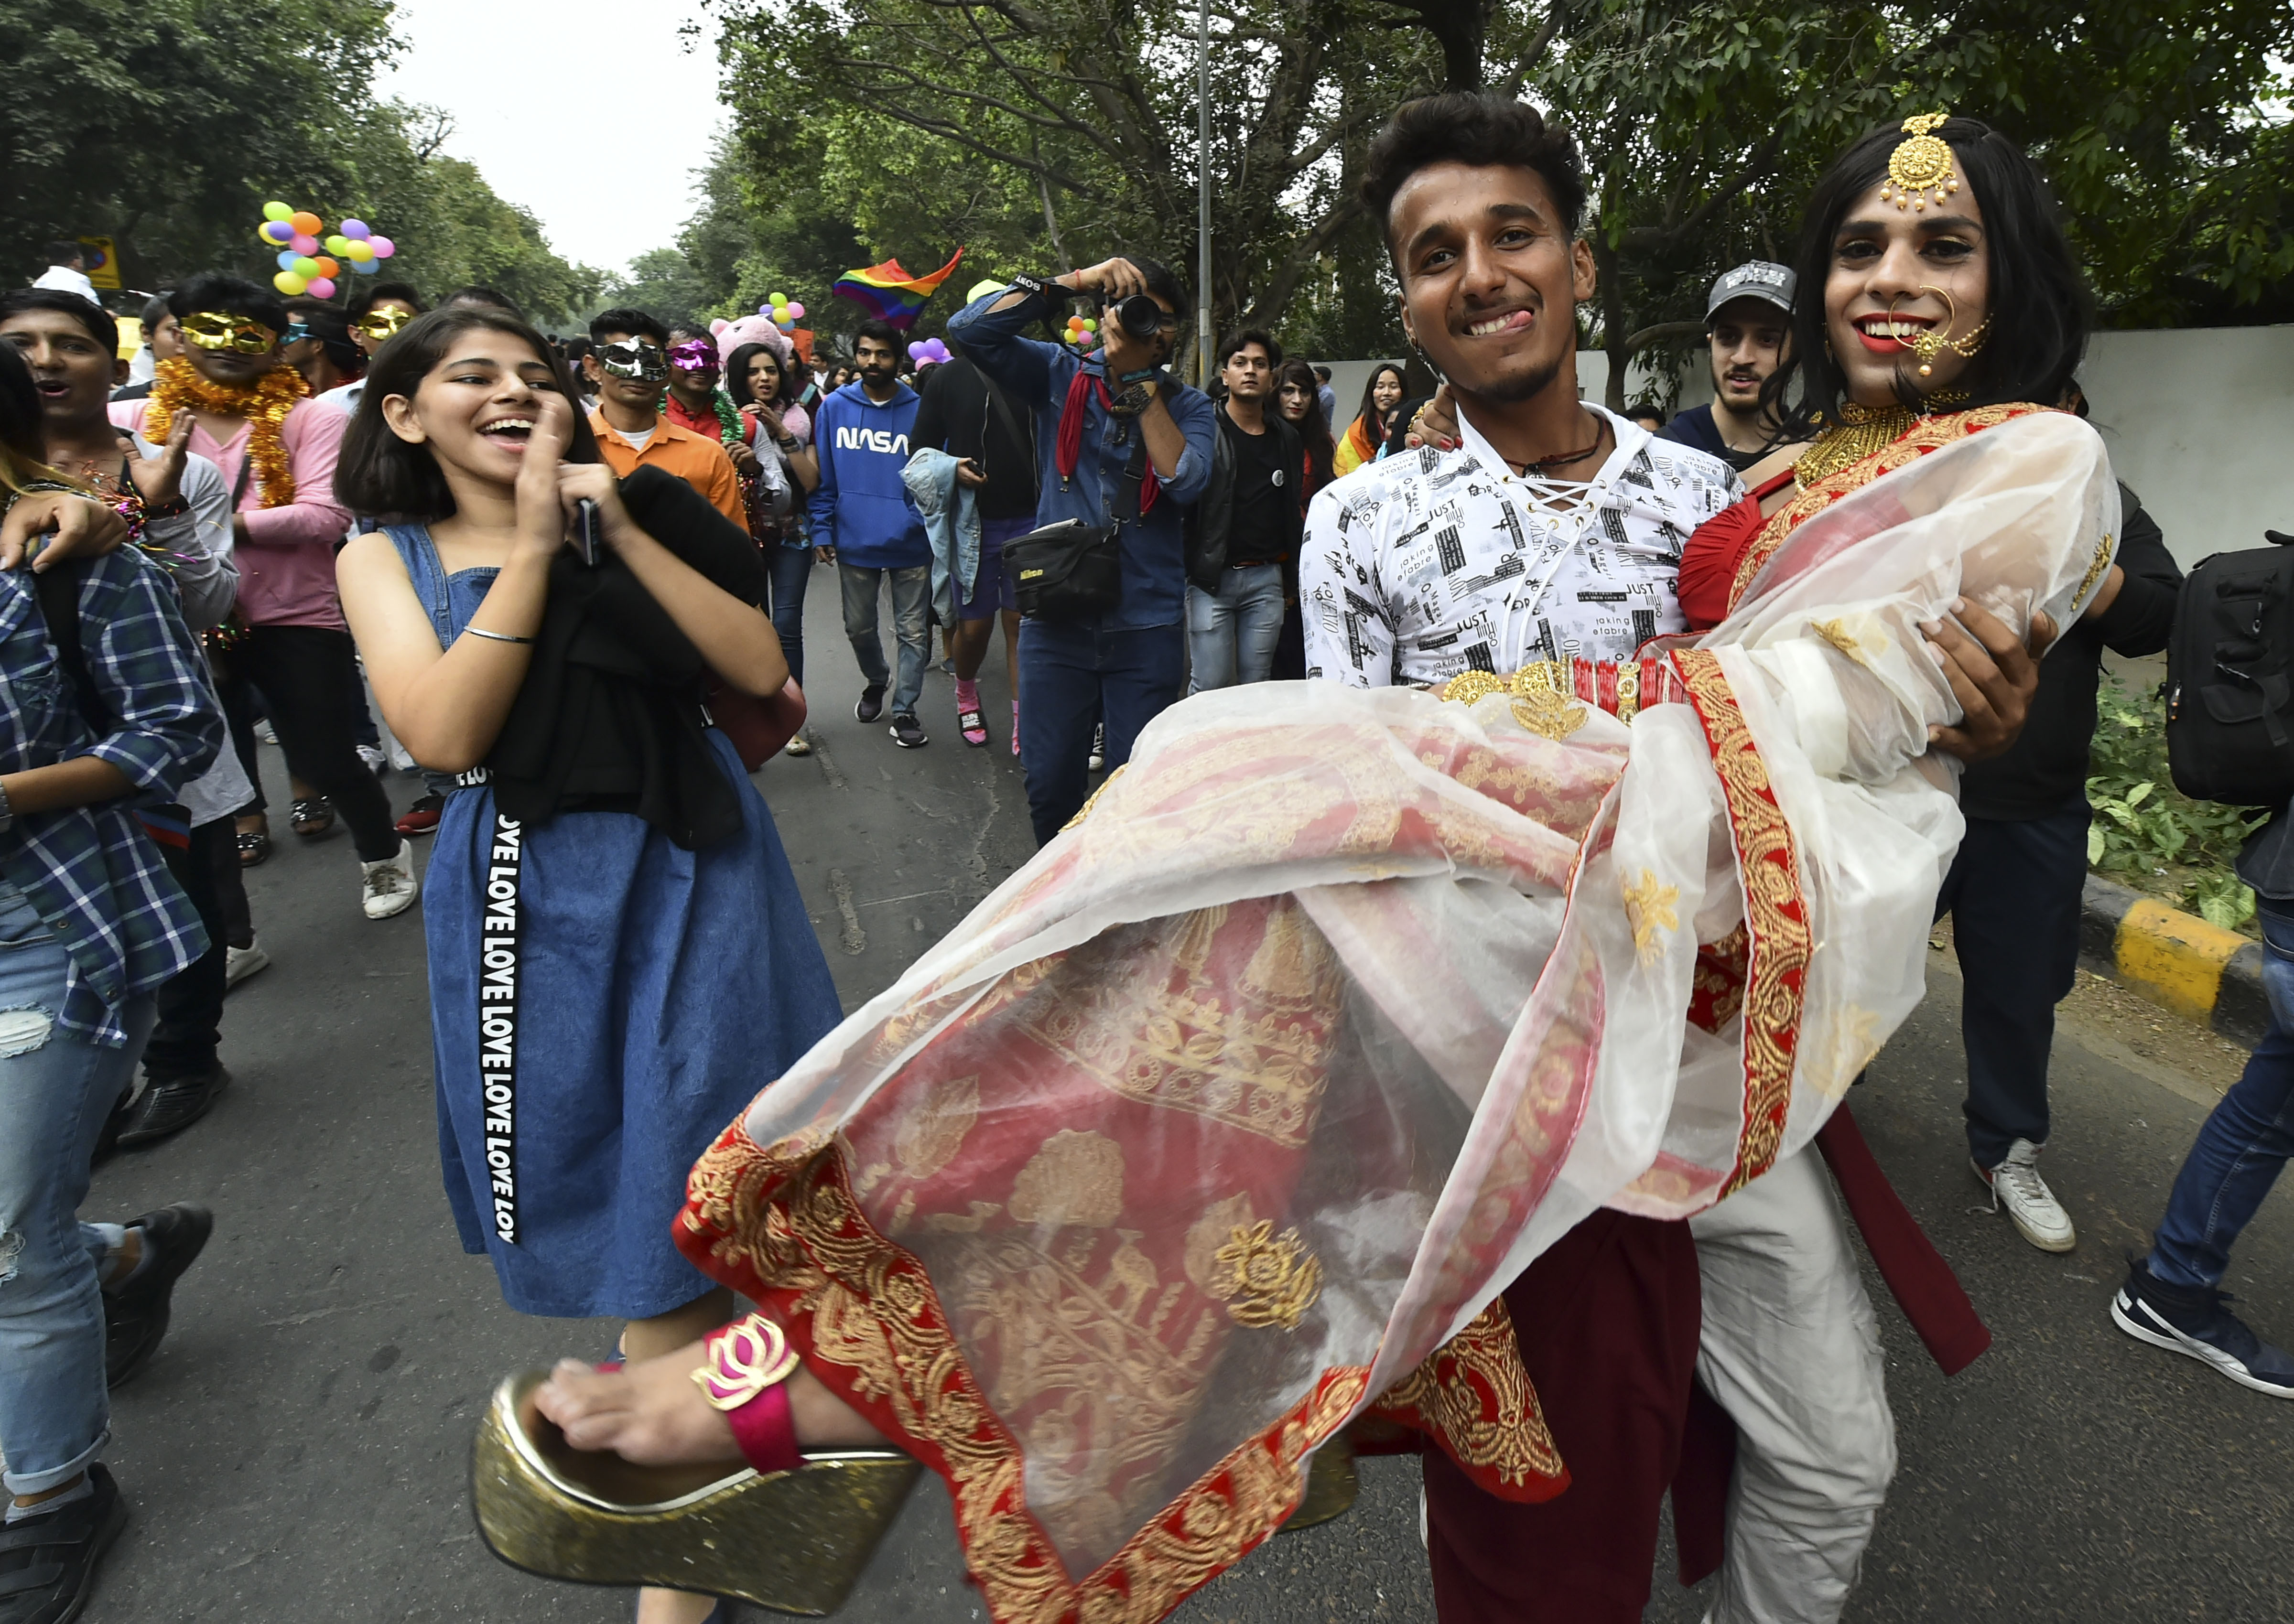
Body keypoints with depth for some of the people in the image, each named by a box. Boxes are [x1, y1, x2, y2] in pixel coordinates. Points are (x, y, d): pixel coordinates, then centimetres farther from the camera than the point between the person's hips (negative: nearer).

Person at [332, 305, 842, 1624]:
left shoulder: (641, 513, 5)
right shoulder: (387, 559, 4)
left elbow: (759, 670, -7)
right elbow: (447, 733, -14)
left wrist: (618, 530, -12)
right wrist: (532, 545, -13)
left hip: (692, 871, 0)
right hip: (540, 901, 0)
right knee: (636, 1210, 9)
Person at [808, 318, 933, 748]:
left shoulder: (919, 409, -5)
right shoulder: (834, 407, 1)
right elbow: (824, 478, 3)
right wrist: (823, 531, -3)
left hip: (910, 543, -2)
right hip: (855, 541, 2)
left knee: (913, 631, 4)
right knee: (859, 627, 16)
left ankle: (904, 709, 17)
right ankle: (876, 681, 43)